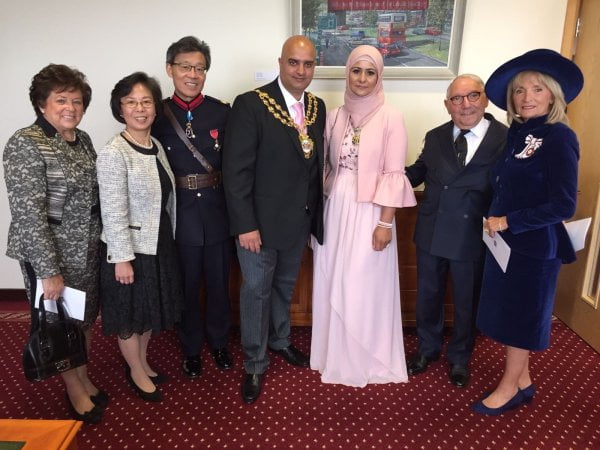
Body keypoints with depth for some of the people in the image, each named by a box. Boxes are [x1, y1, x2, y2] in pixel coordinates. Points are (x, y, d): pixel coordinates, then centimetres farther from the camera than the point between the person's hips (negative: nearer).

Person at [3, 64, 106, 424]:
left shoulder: (83, 140, 5)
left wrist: (101, 241, 9)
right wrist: (49, 270, -20)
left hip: (89, 249, 7)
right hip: (51, 252, -6)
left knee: (86, 318, 19)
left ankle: (84, 378, 40)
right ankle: (74, 389, 33)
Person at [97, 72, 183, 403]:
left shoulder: (156, 146, 4)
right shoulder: (113, 153, -19)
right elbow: (113, 212, -19)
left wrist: (168, 240, 12)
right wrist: (122, 258, -19)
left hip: (159, 244, 7)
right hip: (130, 248, -7)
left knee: (150, 309, 21)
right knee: (130, 314, 12)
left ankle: (143, 362, 43)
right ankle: (135, 371, 34)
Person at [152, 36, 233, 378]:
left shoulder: (222, 112, -2)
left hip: (217, 213, 1)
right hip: (179, 216, 0)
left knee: (219, 284, 16)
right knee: (187, 287, 15)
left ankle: (219, 342, 40)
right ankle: (192, 348, 37)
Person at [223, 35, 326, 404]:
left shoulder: (317, 107, 4)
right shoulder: (250, 105, -14)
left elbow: (316, 162, 8)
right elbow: (236, 170, -16)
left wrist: (316, 214, 6)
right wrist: (246, 225, -18)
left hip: (300, 220, 6)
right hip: (261, 221, -5)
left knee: (286, 285, 23)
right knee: (256, 291, 9)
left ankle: (279, 339, 47)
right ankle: (255, 364, 29)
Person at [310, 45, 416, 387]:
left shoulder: (391, 118, -7)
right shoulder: (336, 117, 7)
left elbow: (395, 175, -10)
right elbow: (328, 165, 11)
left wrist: (385, 222, -14)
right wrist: (319, 210, 8)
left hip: (368, 212, -4)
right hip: (335, 209, 5)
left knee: (365, 287, 4)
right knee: (333, 284, 12)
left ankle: (366, 359, 26)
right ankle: (335, 353, 33)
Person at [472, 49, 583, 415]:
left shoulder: (559, 138, -16)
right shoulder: (517, 134, 5)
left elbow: (564, 206, -20)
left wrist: (507, 221, -18)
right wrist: (497, 223, -2)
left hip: (534, 245, -7)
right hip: (505, 240, 7)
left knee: (520, 315, 7)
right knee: (509, 311, 16)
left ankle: (510, 388, 26)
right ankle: (523, 382, 34)